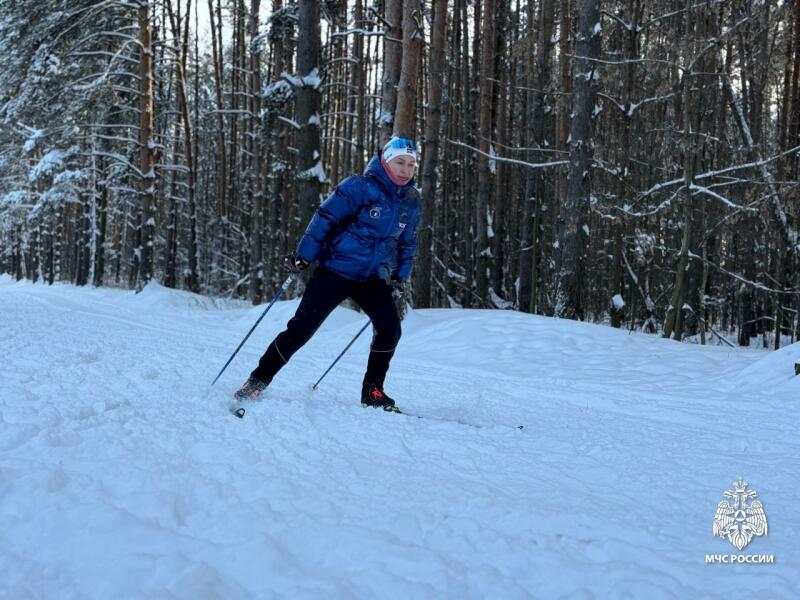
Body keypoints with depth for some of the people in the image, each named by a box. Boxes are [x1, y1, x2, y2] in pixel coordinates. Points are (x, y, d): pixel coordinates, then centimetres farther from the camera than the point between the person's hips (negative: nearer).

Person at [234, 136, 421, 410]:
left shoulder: (411, 202, 7)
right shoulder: (360, 187, -12)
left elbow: (408, 244, 20)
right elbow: (324, 218, -12)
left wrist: (400, 278, 12)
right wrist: (303, 257, -14)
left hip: (373, 279, 5)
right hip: (336, 270, -5)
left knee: (390, 328, -15)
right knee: (301, 328, -8)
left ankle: (372, 390, 2)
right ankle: (258, 380, 5)